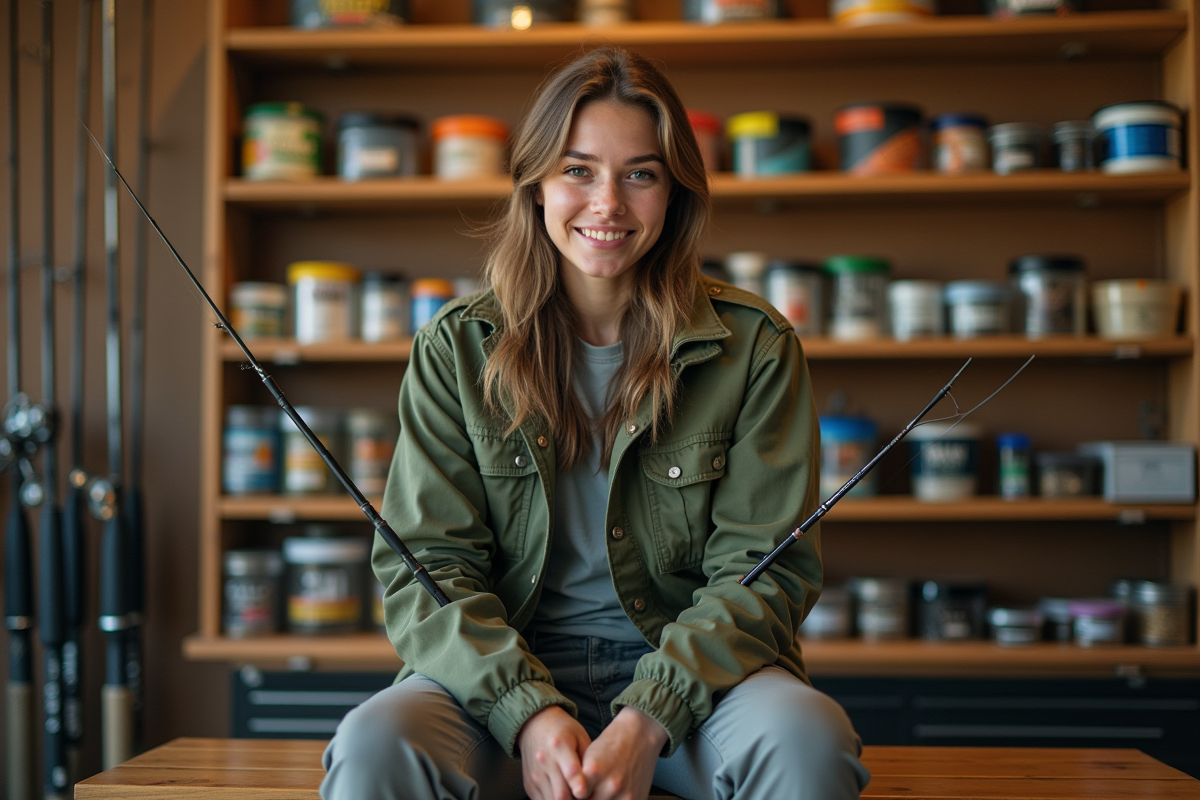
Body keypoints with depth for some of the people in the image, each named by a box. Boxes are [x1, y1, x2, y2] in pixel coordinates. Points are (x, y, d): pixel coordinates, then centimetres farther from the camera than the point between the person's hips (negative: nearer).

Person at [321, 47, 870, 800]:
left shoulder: (754, 346, 0)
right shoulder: (456, 349, 2)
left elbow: (766, 565, -3)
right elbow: (426, 566, -1)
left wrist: (649, 717, -18)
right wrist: (528, 712, -18)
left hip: (692, 666, 0)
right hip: (503, 673, 1)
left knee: (804, 738, -33)